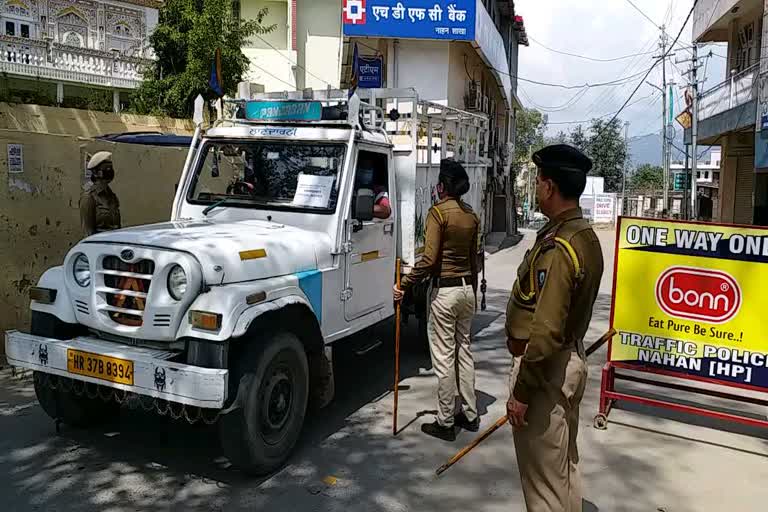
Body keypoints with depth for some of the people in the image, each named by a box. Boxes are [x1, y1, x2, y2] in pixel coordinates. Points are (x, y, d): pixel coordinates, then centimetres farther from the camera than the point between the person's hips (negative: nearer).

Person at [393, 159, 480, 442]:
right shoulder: (471, 215, 8)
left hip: (445, 291, -7)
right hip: (467, 289, 8)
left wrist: (404, 285, -13)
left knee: (444, 357, 0)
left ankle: (445, 423, 9)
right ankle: (470, 415, 24)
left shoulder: (438, 212, -13)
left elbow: (429, 259, -20)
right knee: (464, 351, 16)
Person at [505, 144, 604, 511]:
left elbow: (546, 331, -27)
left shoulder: (557, 248, -24)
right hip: (569, 360, 10)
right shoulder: (585, 236, 7)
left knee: (544, 477, 5)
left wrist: (521, 391, -19)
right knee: (564, 465, 23)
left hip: (547, 368, -10)